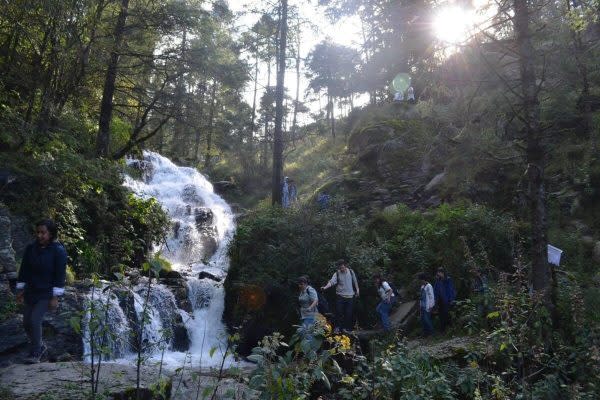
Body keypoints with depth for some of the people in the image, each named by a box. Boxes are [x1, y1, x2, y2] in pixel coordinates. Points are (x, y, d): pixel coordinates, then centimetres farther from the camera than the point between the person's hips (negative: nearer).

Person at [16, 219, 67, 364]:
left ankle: (35, 354, 3)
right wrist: (20, 289, 5)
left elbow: (60, 275, -16)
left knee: (35, 320, -14)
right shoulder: (30, 249, -2)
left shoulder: (59, 251, -16)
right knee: (27, 323, 10)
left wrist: (55, 297, -17)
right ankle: (40, 346, 34)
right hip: (31, 292, 6)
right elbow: (24, 270, 6)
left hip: (47, 294, -6)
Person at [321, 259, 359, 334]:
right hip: (340, 296, -2)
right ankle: (337, 327, 8)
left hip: (350, 296, 2)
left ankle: (345, 328, 17)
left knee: (348, 313, 4)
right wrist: (325, 287, -37)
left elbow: (355, 281, 15)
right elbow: (331, 281, -20)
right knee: (339, 312, -6)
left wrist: (357, 289, 14)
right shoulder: (337, 274, -6)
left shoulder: (351, 272, 2)